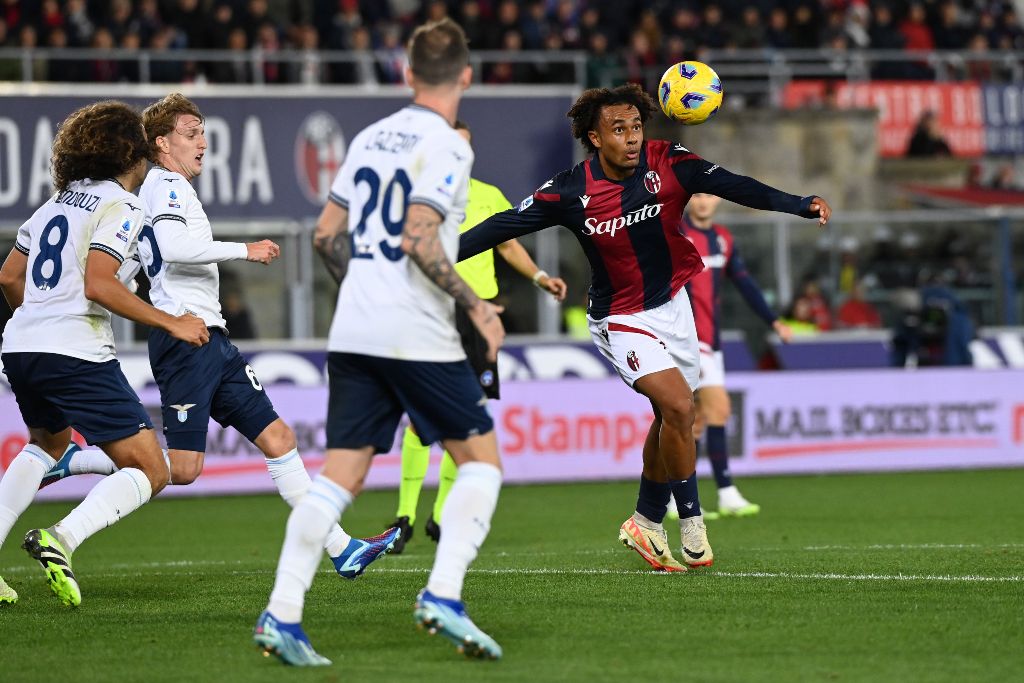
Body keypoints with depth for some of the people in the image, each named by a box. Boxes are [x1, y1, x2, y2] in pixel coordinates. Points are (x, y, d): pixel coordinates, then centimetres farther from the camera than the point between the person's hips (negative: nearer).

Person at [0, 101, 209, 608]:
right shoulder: (121, 205, -5)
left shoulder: (59, 200, 18)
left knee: (48, 443, 35)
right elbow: (97, 285, -17)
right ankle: (61, 540, -26)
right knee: (149, 473, -3)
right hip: (77, 354, -8)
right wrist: (172, 324, -12)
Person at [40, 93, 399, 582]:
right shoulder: (168, 186, -7)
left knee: (277, 438, 4)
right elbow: (173, 247, -25)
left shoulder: (156, 191, 23)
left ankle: (342, 550, 3)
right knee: (182, 468, -15)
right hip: (185, 337, -11)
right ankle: (71, 462, -3)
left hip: (211, 341, 11)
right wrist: (243, 250, -18)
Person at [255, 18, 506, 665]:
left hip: (354, 332, 7)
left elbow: (328, 234, 17)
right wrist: (476, 306, -10)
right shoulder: (447, 146, -8)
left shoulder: (371, 138, 15)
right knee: (481, 459, 6)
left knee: (341, 474, 6)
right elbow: (420, 240, -18)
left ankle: (282, 614, -5)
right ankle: (443, 594, -9)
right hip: (418, 337, -7)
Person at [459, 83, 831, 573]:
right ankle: (691, 522, -6)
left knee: (670, 420, 14)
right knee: (679, 406, -21)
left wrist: (800, 204, -35)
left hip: (673, 305, 4)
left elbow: (732, 185, -22)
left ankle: (646, 523, 34)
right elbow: (506, 224, -10)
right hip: (620, 319, -4)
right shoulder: (571, 192, -17)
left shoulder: (667, 164, -14)